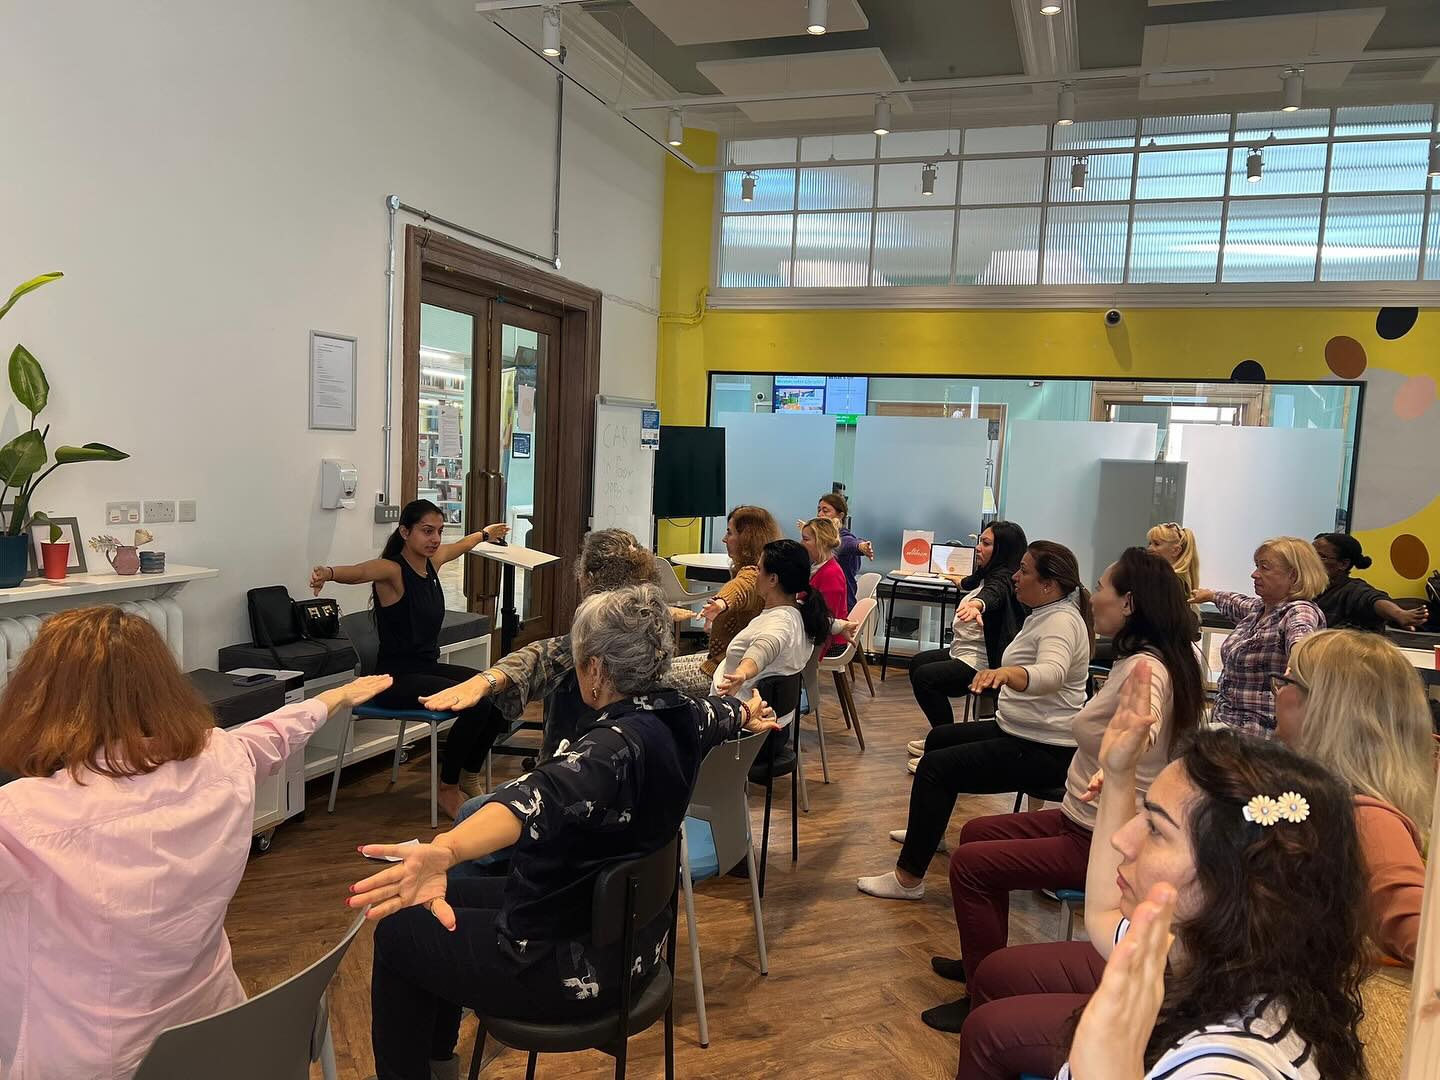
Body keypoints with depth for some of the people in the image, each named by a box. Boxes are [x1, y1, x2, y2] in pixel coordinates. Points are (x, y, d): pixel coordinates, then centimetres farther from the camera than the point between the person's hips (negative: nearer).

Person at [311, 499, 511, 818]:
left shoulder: (432, 561, 6)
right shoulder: (392, 570, -17)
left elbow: (461, 545, 29)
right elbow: (359, 571, -40)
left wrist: (486, 533, 48)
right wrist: (329, 573, -63)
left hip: (429, 667, 9)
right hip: (397, 679, -9)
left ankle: (469, 780, 14)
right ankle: (447, 789, -4)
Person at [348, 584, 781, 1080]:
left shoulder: (619, 746, -31)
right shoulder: (680, 716, -5)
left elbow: (541, 797, -53)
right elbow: (723, 712, 20)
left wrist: (444, 851, -71)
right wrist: (748, 713, 44)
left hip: (578, 965, -9)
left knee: (399, 934, 7)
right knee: (449, 899, 24)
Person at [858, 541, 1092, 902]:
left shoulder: (1061, 621, -23)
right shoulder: (1047, 612, 10)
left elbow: (1052, 673, -46)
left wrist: (1008, 673, -62)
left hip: (1045, 751, -11)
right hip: (1018, 731, 11)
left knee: (935, 766, -19)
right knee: (939, 737, 23)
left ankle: (909, 878, -12)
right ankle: (928, 829, 40)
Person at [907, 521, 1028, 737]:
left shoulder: (1003, 580, -20)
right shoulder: (988, 576, 10)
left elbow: (992, 594, -45)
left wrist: (976, 604, -68)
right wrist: (960, 581, 58)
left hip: (981, 664, -12)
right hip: (963, 652, 12)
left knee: (924, 677, -24)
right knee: (917, 662, 19)